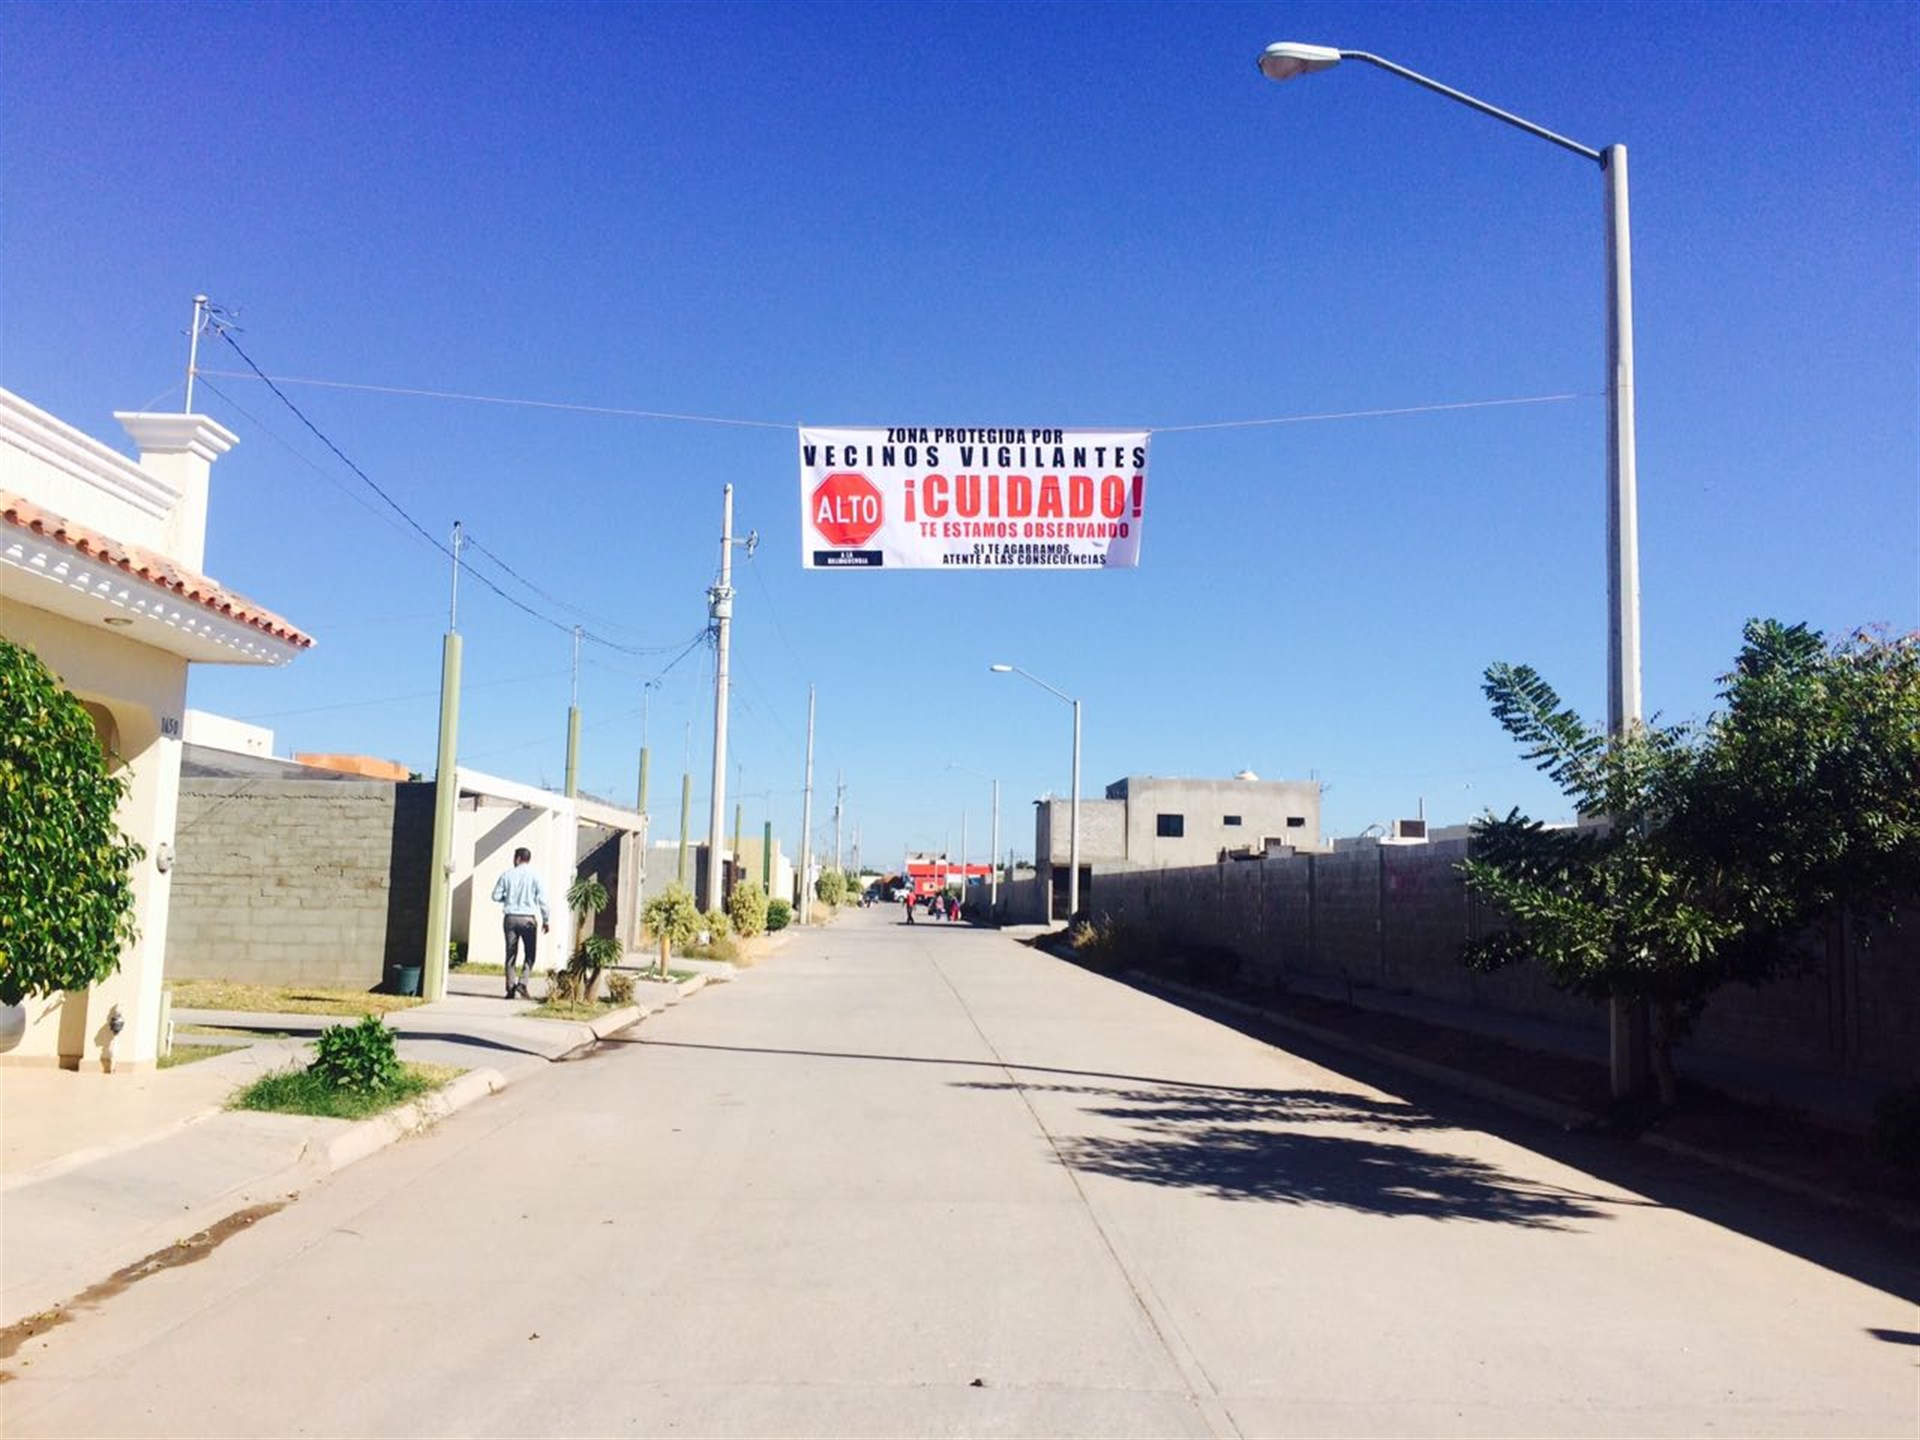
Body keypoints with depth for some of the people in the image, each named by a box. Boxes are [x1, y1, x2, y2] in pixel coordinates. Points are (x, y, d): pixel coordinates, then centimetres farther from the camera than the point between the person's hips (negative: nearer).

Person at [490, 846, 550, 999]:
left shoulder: (507, 875, 2)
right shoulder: (535, 875, -2)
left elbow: (496, 895, 3)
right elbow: (542, 899, -5)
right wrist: (546, 920, 0)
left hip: (510, 918, 2)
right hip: (527, 918, -2)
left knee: (511, 954, 8)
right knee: (530, 954, 6)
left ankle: (511, 988, 6)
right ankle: (522, 984, -10)